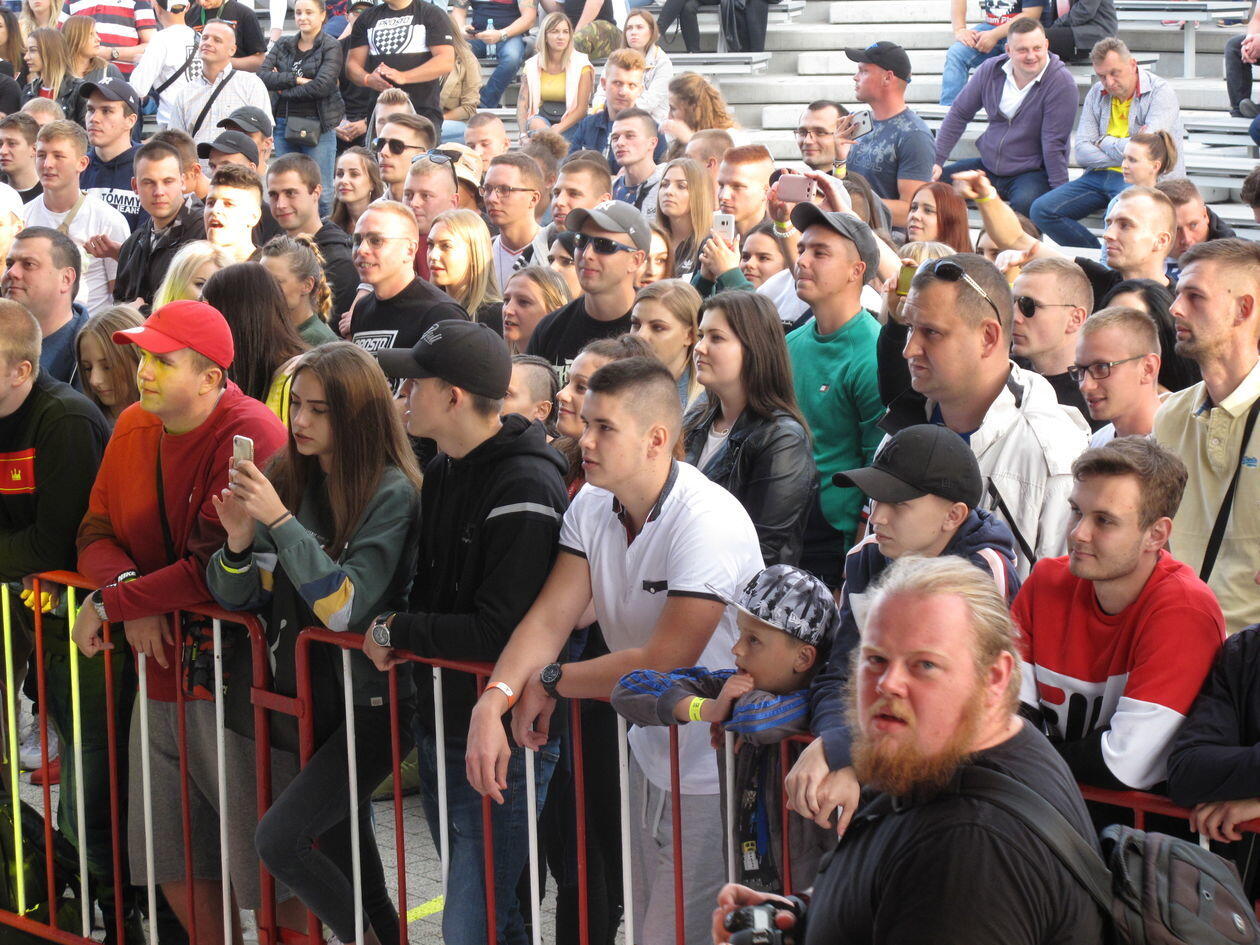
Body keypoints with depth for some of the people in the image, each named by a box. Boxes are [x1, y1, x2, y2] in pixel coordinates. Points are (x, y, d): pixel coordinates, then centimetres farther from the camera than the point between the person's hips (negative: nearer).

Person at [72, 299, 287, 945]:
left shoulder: (249, 436, -18)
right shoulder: (133, 428, 7)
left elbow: (216, 569, -22)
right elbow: (96, 534, 8)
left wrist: (109, 605, -15)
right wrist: (131, 595, -13)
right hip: (162, 672, 8)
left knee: (266, 871, -6)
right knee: (171, 857, 17)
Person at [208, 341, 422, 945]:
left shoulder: (391, 494, -14)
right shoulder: (284, 479, 3)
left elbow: (345, 606, -23)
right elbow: (237, 598, 5)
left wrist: (279, 520, -24)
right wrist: (238, 539, -15)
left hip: (372, 702, -6)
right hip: (306, 692, 6)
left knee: (278, 838, -18)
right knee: (340, 851, 15)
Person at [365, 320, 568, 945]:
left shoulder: (526, 489, -20)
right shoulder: (443, 471, 9)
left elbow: (499, 633, -25)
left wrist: (396, 631, -13)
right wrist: (395, 635, 0)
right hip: (440, 729, 9)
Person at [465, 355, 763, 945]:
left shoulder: (709, 521, -23)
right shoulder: (591, 507, 1)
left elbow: (666, 663, -26)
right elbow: (550, 616, -6)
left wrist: (549, 683, -15)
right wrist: (493, 700, -24)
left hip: (714, 770, -8)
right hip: (650, 755, 8)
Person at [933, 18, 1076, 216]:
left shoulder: (1061, 83, -17)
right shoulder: (991, 70, -1)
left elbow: (1054, 144, -18)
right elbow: (959, 114, 8)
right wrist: (936, 160, 3)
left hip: (1032, 172, -6)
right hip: (988, 166, 6)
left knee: (1025, 202, -39)